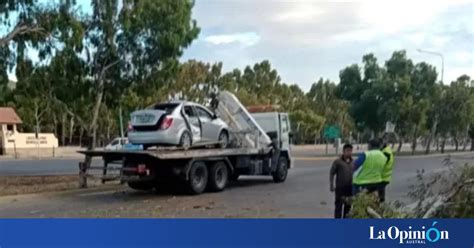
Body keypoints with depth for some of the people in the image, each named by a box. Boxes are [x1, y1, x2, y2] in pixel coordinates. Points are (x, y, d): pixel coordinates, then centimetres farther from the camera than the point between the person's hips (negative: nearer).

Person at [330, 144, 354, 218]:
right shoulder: (337, 162, -2)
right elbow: (331, 173, -2)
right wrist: (331, 185, -9)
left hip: (350, 187, 4)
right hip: (340, 187, -4)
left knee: (348, 206, 11)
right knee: (339, 205, -4)